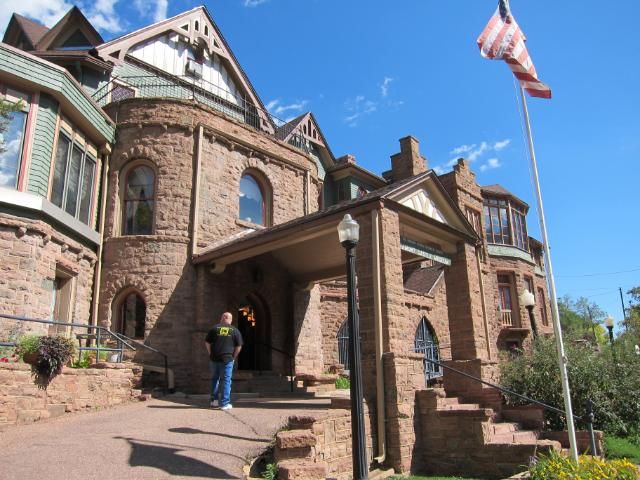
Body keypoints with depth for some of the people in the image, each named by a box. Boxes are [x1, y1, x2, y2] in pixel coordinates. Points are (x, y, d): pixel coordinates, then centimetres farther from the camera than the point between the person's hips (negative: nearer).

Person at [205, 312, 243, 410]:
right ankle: (225, 403, 1)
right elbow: (239, 346, 0)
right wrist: (234, 357, 8)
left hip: (214, 359, 2)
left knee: (214, 379, 19)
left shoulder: (214, 329, 5)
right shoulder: (235, 331, 3)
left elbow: (207, 342, 4)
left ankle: (214, 400, 23)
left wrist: (211, 354, 12)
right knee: (226, 380, 3)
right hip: (227, 359, -2)